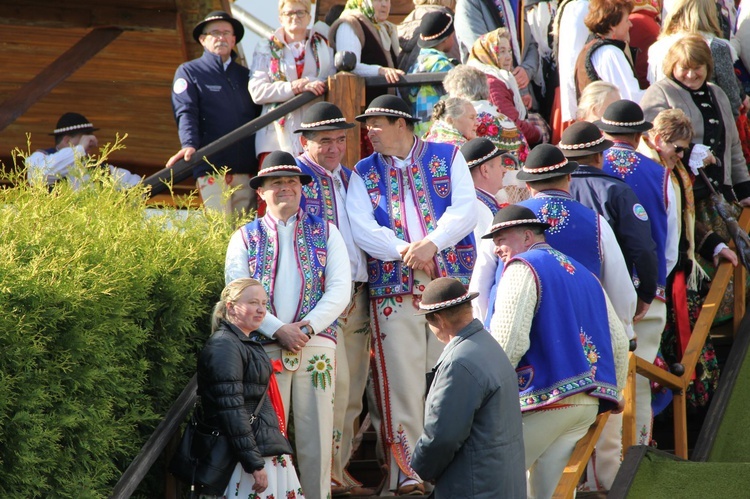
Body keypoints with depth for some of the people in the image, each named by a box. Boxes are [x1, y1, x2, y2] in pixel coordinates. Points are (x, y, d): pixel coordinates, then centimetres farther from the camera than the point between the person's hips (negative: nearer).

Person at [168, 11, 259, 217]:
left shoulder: (245, 75, 24)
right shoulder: (189, 72, 11)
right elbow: (186, 113, -3)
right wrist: (189, 145, -20)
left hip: (246, 168, 4)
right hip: (211, 167, -4)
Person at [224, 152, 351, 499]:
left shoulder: (326, 233, 14)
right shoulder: (245, 238, 12)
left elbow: (340, 290, 4)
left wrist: (307, 328, -10)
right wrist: (278, 330, -12)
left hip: (316, 344, 1)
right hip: (264, 347, 0)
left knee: (316, 433, -2)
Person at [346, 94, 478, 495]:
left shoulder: (448, 158, 11)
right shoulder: (364, 173, 14)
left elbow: (465, 210, 0)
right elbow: (361, 228, -1)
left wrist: (433, 243, -17)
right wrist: (404, 251, -16)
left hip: (453, 281, 0)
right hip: (394, 288, 0)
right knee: (402, 378, -7)